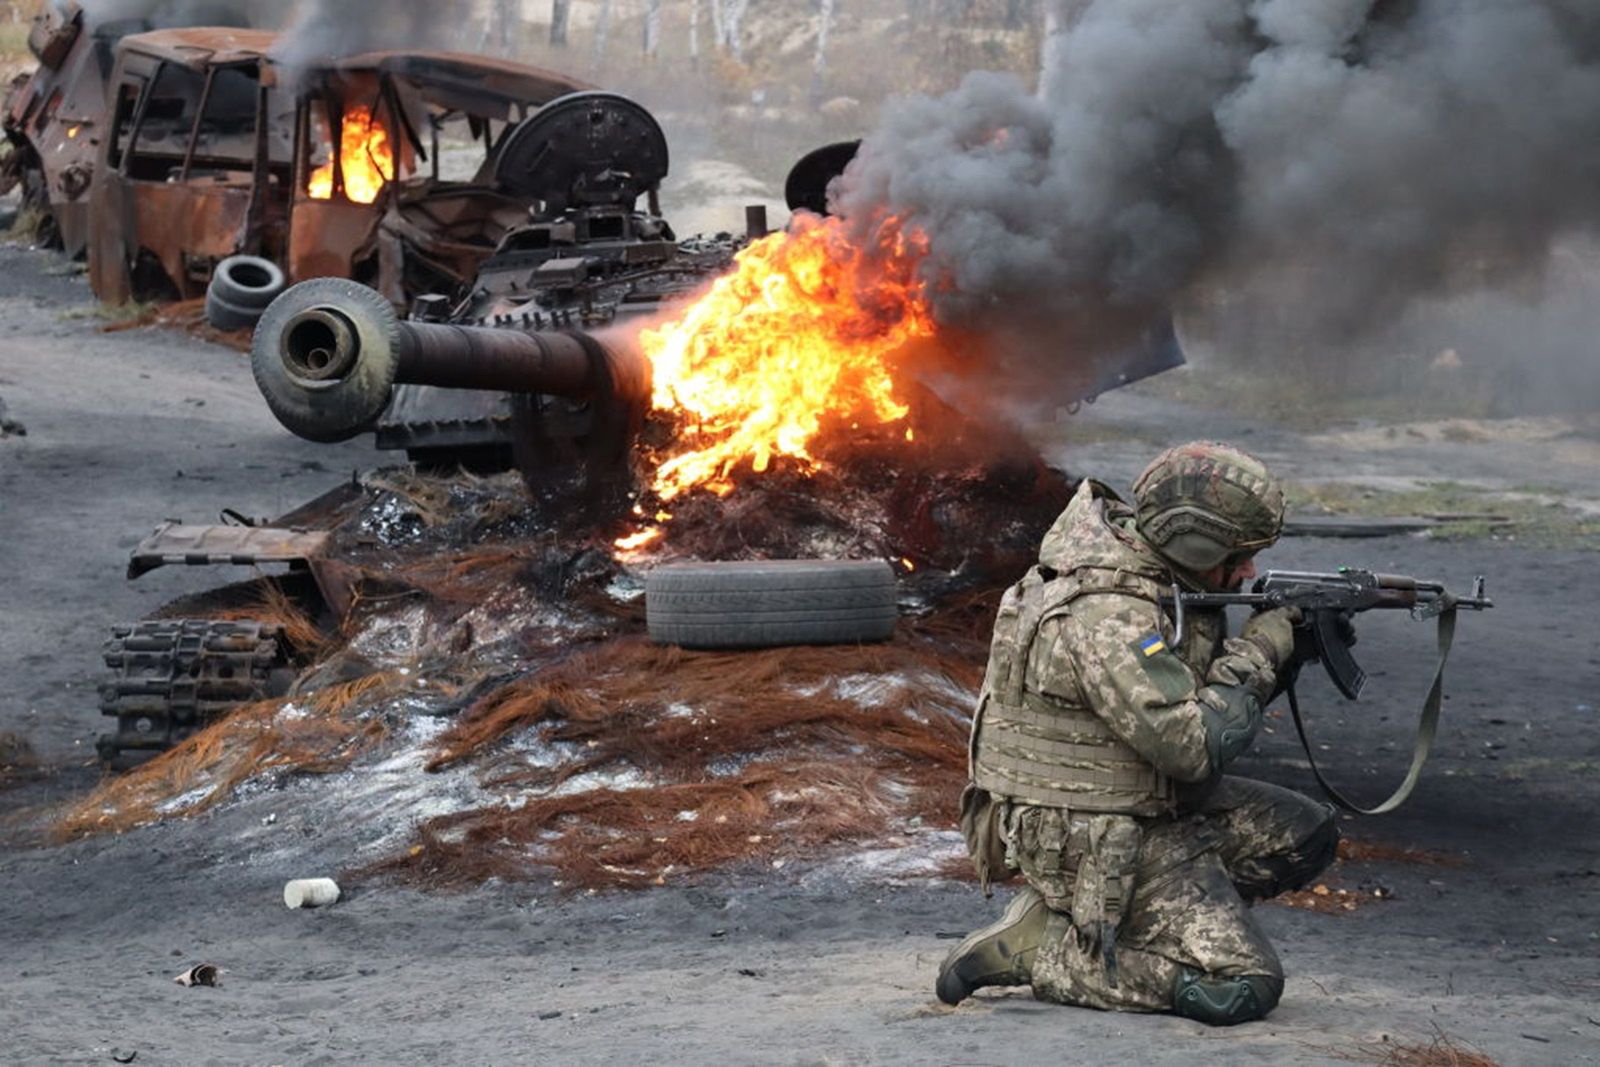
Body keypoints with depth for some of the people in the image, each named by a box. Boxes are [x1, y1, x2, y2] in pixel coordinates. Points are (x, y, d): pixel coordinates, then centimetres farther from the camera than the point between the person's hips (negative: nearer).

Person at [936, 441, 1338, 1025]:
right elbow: (1191, 746, -28)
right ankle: (1035, 949, -6)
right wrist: (1258, 654, -14)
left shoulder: (1145, 577, 4)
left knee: (1304, 835, 10)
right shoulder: (1107, 615, -27)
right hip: (1084, 841, -10)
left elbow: (1188, 695, 15)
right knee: (1243, 988, -15)